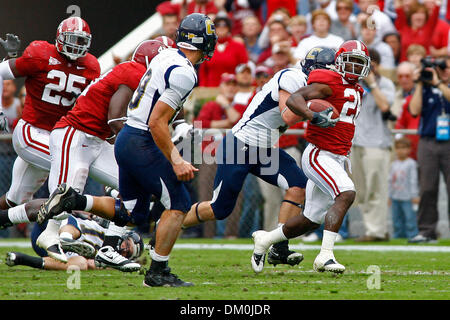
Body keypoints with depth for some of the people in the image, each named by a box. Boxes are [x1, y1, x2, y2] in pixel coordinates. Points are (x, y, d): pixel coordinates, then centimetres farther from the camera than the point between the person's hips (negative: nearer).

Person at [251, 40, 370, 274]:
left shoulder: (356, 91, 16)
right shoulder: (330, 83, -12)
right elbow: (293, 100, -23)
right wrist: (313, 117, -38)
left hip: (337, 159, 9)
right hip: (319, 155, -9)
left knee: (311, 220, 13)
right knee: (346, 194, -30)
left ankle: (265, 240, 33)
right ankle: (325, 255, -35)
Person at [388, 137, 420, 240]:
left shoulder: (411, 163, -4)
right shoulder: (393, 164, 12)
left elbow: (414, 180, -6)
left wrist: (414, 195, -9)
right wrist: (389, 196, 15)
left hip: (407, 197, -6)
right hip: (395, 197, 6)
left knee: (410, 217, -8)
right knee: (396, 219, 8)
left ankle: (412, 235, -7)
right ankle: (398, 235, 14)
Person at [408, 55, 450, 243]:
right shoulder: (425, 89, 13)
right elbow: (415, 110, -1)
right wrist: (420, 84, 0)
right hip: (428, 142, 1)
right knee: (427, 189, -2)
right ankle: (426, 231, 2)